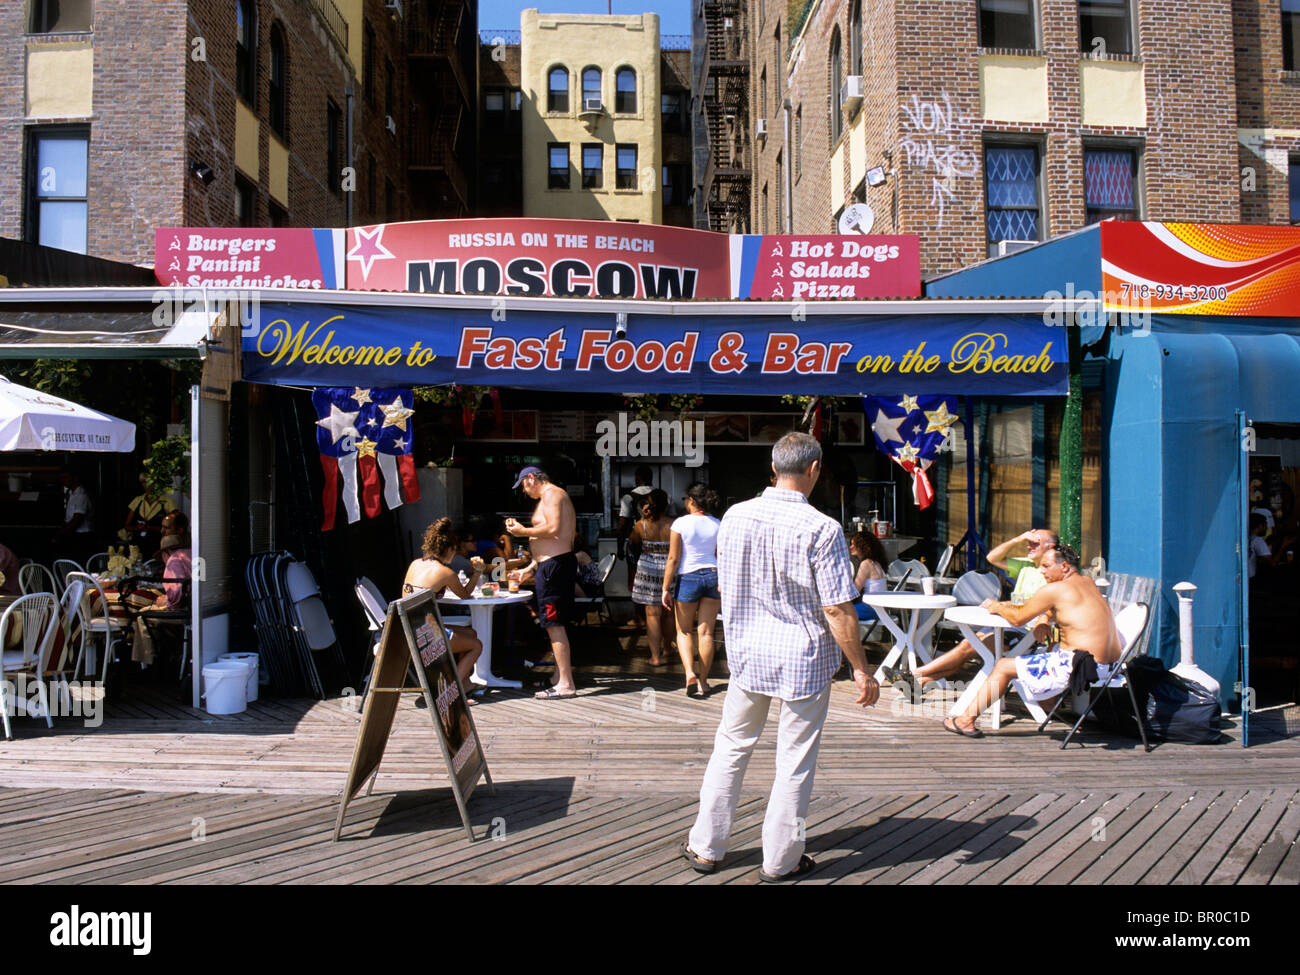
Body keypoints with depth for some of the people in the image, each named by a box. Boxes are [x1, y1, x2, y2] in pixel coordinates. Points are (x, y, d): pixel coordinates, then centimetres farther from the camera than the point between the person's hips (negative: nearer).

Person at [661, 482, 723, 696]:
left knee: (684, 630, 11)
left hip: (688, 577, -3)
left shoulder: (680, 523, -7)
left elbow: (673, 558, -8)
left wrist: (666, 588, -4)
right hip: (713, 576, 3)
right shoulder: (717, 525, 4)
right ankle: (703, 681, 11)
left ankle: (689, 672, -8)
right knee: (706, 632, 7)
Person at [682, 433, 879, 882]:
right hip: (804, 659, -4)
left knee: (731, 747, 18)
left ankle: (705, 848, 28)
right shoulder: (821, 529, -17)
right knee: (794, 762, 10)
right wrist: (861, 670, -7)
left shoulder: (734, 517, -3)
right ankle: (780, 862, 22)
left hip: (746, 653, 4)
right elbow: (838, 610, -17)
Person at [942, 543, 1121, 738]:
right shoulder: (1087, 582, 15)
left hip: (1082, 665, -9)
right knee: (1053, 647, 37)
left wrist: (998, 608, 16)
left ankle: (967, 719, 6)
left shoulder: (1055, 589, -11)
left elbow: (1018, 619, -4)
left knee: (1004, 667, 1)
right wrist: (1009, 606, 23)